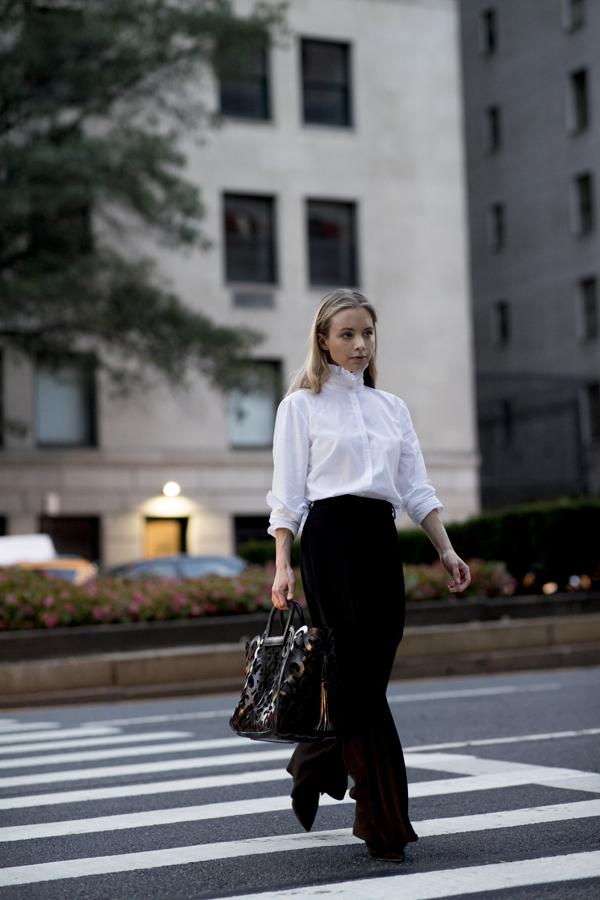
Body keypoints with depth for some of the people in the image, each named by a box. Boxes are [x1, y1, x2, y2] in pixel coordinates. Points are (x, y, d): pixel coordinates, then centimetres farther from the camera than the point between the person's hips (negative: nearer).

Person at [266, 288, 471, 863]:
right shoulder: (301, 405, 4)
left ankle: (312, 769, 30)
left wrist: (446, 550, 4)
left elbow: (416, 489, 15)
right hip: (331, 536, -5)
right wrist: (283, 566, -11)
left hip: (382, 539, 5)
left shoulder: (391, 406, 18)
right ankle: (385, 825, -3)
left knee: (369, 678, 4)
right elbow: (287, 494, -1)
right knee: (360, 682, -8)